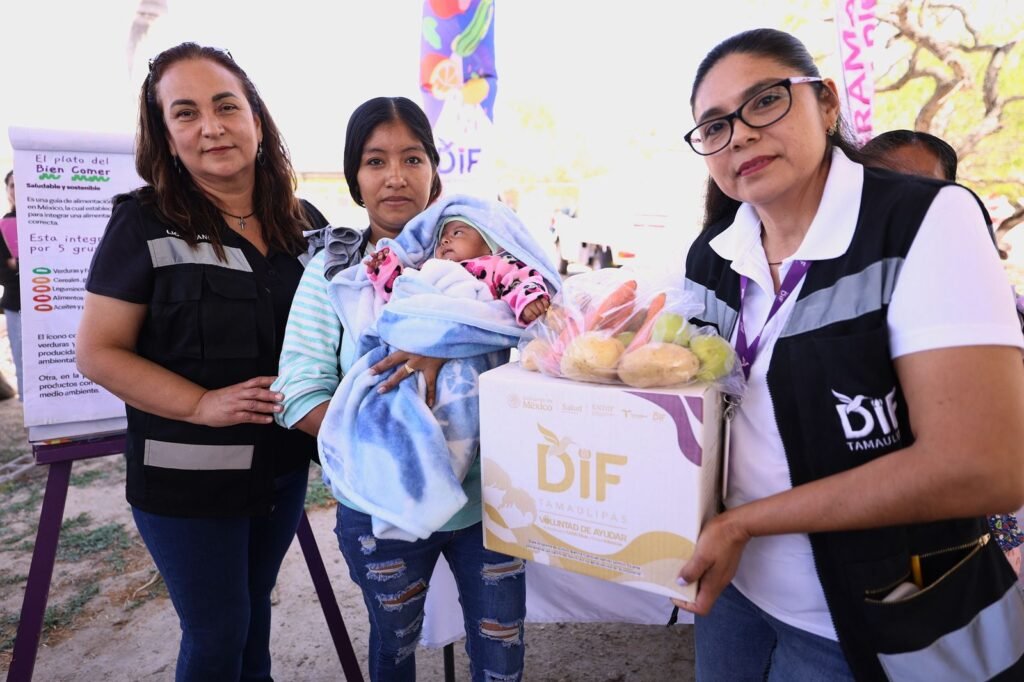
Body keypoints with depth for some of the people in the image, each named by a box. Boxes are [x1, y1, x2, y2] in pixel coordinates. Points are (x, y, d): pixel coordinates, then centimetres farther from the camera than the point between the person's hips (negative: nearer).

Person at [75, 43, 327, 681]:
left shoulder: (306, 222, 2)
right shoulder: (144, 223, -9)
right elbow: (99, 352, -10)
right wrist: (202, 403, -22)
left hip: (284, 465, 4)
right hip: (188, 477, -4)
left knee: (254, 608, 23)